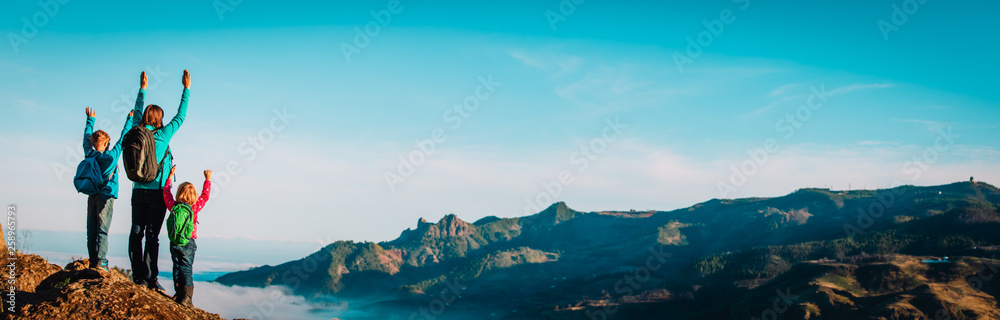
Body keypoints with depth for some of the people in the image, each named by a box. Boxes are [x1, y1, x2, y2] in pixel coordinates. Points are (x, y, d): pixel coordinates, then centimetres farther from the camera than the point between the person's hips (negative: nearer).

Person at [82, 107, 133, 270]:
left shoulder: (89, 154, 4)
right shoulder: (112, 156, -7)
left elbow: (87, 137, 21)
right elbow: (123, 138, 2)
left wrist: (90, 120, 34)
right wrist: (130, 120, 12)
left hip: (91, 196, 4)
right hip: (106, 196, -4)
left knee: (91, 231, 5)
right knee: (102, 231, -7)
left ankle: (93, 262, 5)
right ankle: (101, 263, -11)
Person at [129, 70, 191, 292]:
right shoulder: (162, 136, -9)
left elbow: (137, 113, 22)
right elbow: (180, 117, -1)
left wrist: (142, 89, 33)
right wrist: (186, 90, 5)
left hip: (138, 192, 5)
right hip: (157, 192, -5)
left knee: (136, 233, 5)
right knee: (152, 235, -4)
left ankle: (138, 276, 5)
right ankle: (150, 278, -4)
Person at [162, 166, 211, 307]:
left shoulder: (173, 206, -3)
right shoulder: (195, 207, -9)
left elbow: (166, 193, 14)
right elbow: (205, 196, 4)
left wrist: (170, 176, 22)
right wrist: (208, 179, 14)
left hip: (174, 242, 3)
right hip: (189, 243, -3)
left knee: (177, 267, 13)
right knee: (186, 269, -2)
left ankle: (179, 293, 16)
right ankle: (186, 296, -10)